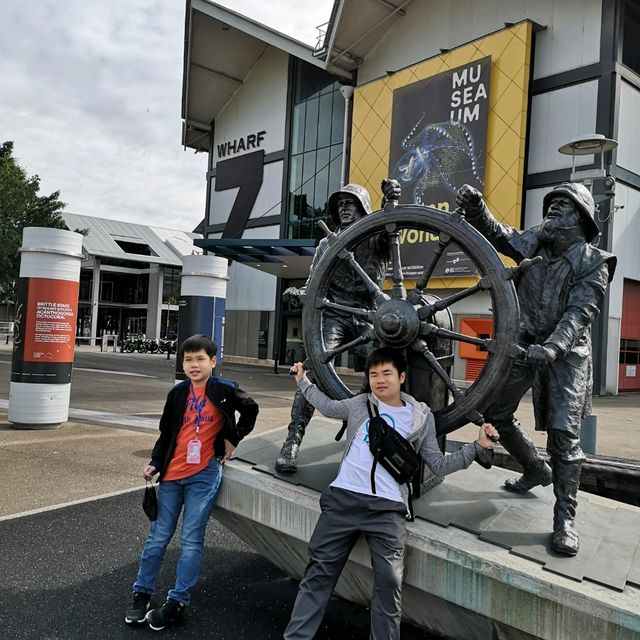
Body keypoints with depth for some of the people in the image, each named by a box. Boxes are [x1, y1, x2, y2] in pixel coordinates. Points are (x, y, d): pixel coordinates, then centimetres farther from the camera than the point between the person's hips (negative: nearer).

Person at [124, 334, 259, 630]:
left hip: (204, 475, -3)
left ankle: (177, 601, 13)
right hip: (172, 474, 3)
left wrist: (234, 439, 8)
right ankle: (142, 593, 25)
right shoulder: (178, 393, 4)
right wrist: (154, 463, 2)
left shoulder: (224, 389, -5)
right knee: (158, 536, 11)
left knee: (191, 540, 1)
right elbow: (166, 433, 11)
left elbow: (250, 409, 10)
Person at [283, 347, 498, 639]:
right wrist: (303, 381, 34)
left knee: (389, 582, -7)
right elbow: (327, 406, 30)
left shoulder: (421, 416, 8)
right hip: (343, 498, 1)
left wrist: (477, 447, 0)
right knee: (319, 572, 3)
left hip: (388, 507, -1)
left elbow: (438, 464, 9)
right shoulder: (359, 404, 11)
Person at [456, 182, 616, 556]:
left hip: (565, 353, -5)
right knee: (495, 414, 9)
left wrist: (552, 347, -33)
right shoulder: (536, 242, 7)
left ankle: (565, 519, 1)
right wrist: (476, 209, -26)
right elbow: (498, 234, -5)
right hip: (523, 344, 5)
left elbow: (580, 312, -17)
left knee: (564, 433, -11)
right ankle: (537, 469, 33)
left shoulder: (594, 263, -5)